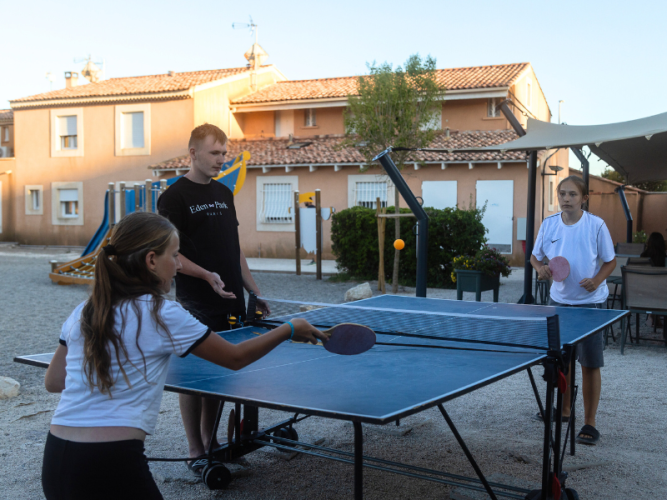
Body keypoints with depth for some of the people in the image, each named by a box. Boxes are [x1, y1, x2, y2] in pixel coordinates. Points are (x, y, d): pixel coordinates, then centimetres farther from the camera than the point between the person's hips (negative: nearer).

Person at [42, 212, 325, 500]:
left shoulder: (82, 314, 6)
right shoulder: (162, 315, -9)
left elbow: (53, 382, 15)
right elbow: (235, 358, 0)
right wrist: (290, 330, 13)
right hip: (113, 464, -6)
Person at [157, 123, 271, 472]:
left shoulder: (224, 194, 16)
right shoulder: (174, 196, -6)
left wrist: (255, 291, 15)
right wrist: (207, 276, -24)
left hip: (231, 302, 7)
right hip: (196, 305, -7)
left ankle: (211, 440, 26)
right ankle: (196, 452, 11)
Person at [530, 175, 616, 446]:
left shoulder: (596, 225, -10)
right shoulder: (549, 224, -1)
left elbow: (610, 261, -2)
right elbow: (535, 256, 10)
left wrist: (597, 280, -20)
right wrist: (540, 267, -13)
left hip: (590, 303, -4)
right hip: (559, 300, 4)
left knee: (590, 364, -2)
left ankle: (589, 423, 8)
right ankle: (564, 409, 34)